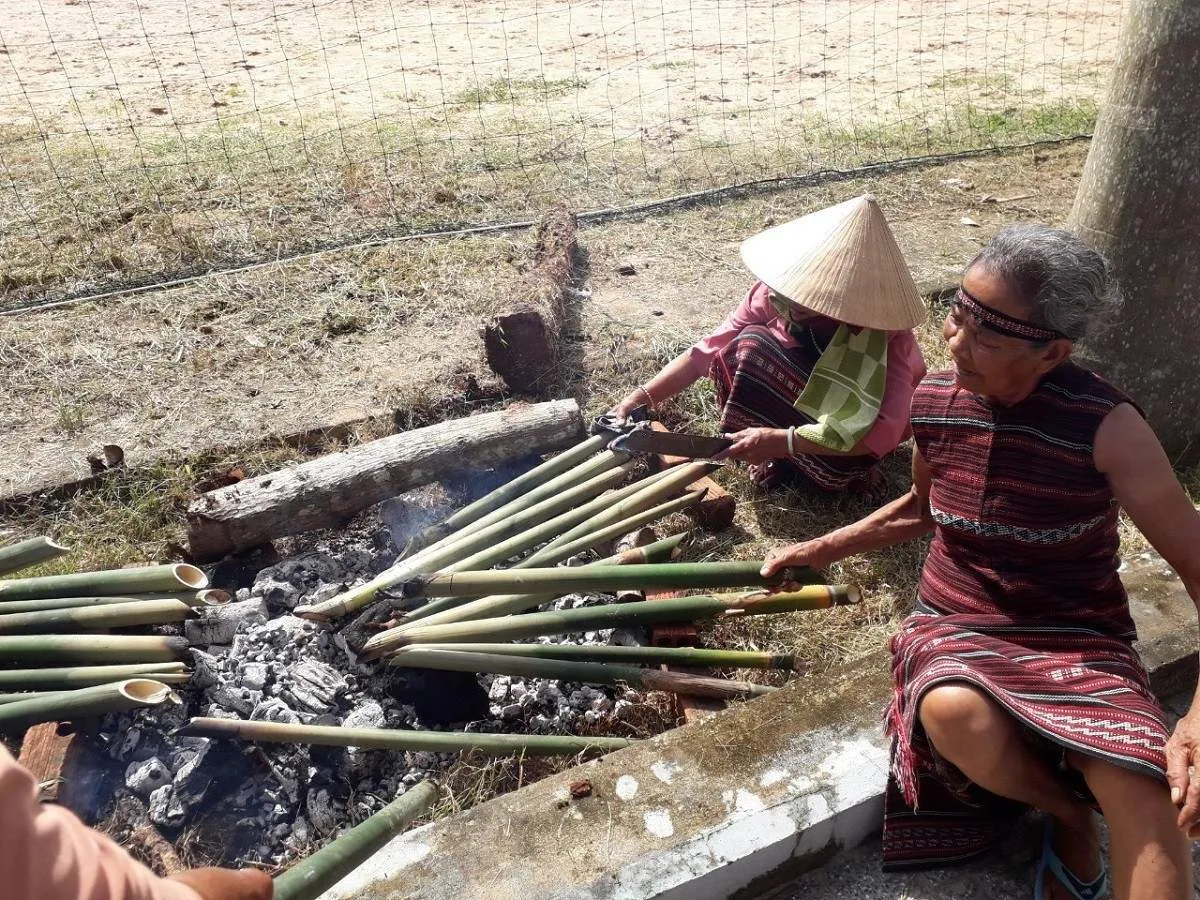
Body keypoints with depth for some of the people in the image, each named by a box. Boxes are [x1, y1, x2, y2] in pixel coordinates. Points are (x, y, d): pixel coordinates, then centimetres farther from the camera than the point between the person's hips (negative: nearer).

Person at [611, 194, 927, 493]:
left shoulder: (886, 334, -34)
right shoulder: (774, 293, -24)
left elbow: (883, 432, -43)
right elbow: (709, 350, -19)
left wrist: (783, 441, -50)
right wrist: (642, 397, -31)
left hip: (852, 416, -4)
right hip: (798, 397, 4)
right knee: (749, 346, -26)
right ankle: (776, 457, -10)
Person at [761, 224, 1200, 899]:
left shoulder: (1107, 428, -16)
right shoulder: (934, 402, -4)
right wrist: (823, 549, 14)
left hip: (1080, 641, -3)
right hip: (957, 626, 4)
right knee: (955, 714, -33)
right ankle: (1070, 814, -2)